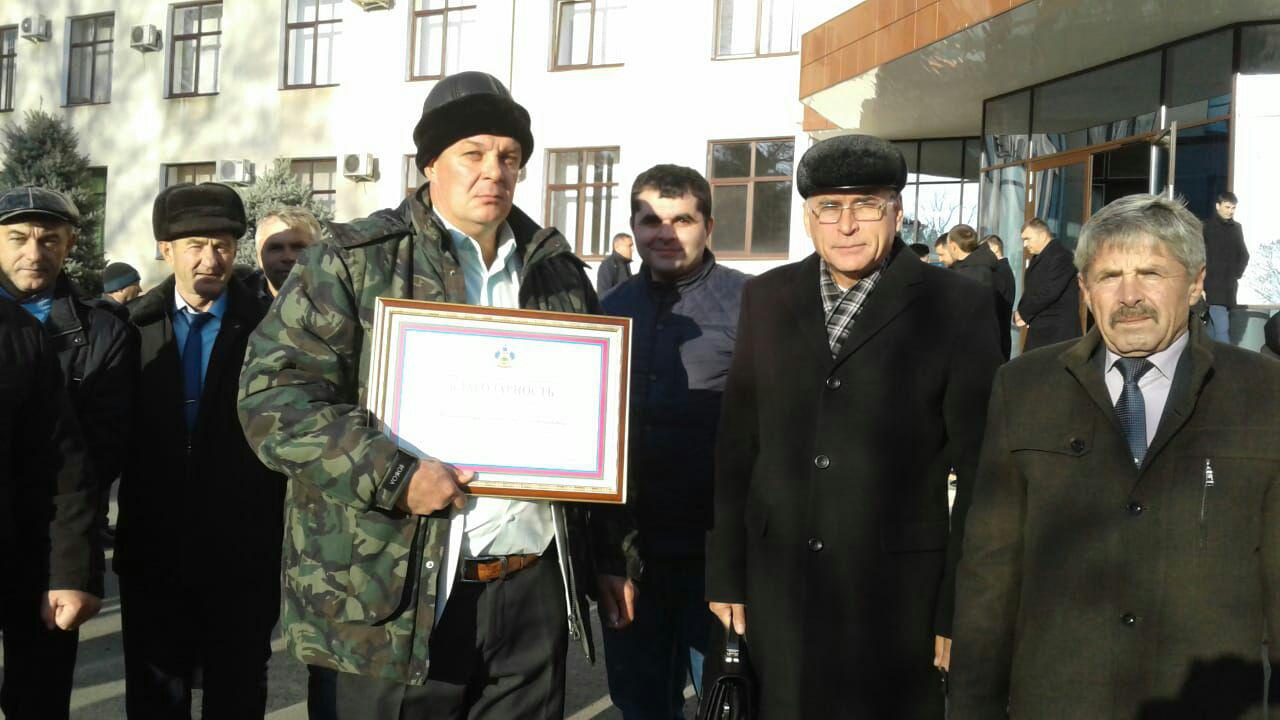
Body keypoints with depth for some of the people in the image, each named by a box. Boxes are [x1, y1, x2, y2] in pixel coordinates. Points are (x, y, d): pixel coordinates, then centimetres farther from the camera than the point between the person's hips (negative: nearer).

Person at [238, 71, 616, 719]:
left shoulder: (559, 274, 13)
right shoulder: (353, 261, -2)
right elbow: (273, 397, -9)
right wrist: (394, 478, -18)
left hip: (534, 592, 4)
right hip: (387, 606, -4)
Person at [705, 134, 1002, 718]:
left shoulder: (957, 308, -5)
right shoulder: (765, 299, 6)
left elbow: (979, 470, -4)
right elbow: (736, 444, 7)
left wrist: (962, 608, -5)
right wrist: (724, 574, 7)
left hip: (896, 594, -3)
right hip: (779, 581, 3)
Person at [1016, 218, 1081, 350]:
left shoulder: (1061, 256, -12)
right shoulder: (1038, 258, 18)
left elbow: (1049, 292, -21)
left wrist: (1023, 313, -10)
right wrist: (1021, 315, -5)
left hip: (1057, 331, -9)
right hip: (1039, 329, 9)